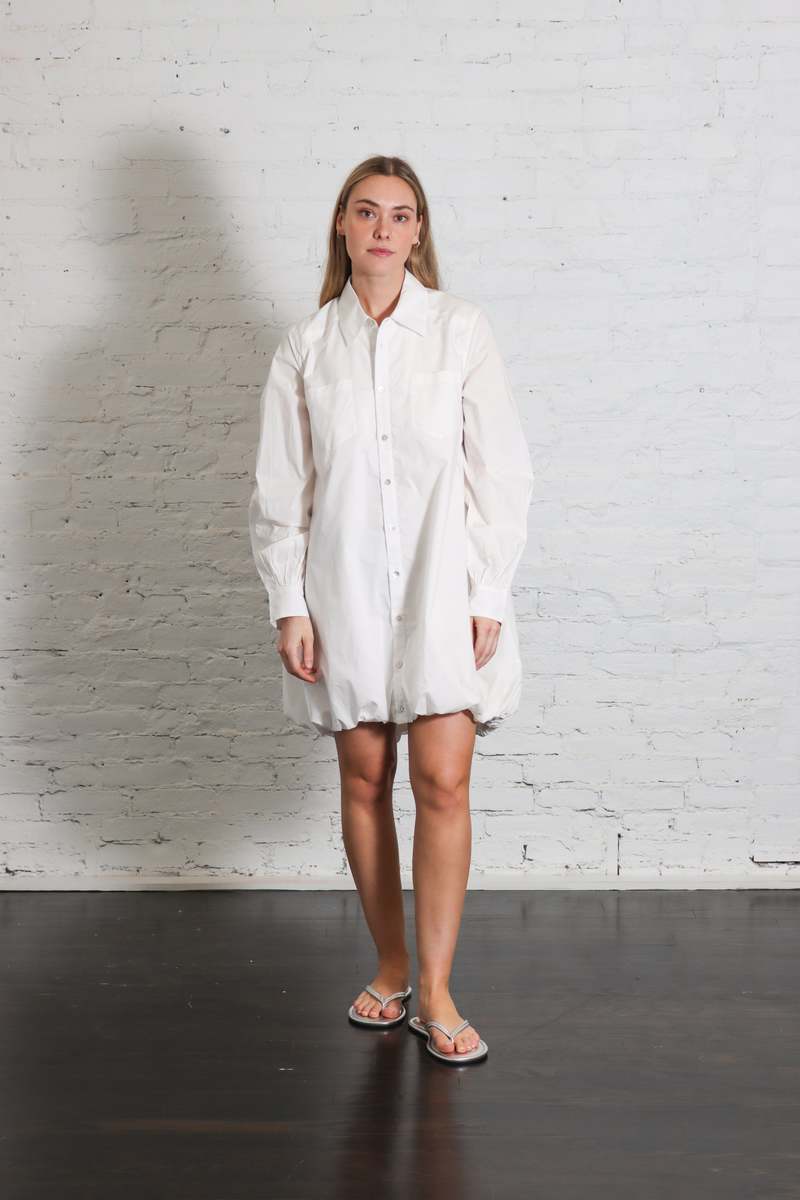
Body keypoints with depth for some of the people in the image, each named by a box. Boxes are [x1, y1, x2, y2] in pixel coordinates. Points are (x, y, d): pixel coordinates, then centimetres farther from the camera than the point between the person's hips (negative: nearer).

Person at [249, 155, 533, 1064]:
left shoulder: (460, 330, 1)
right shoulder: (305, 347, 5)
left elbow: (500, 472, 0)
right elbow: (279, 489, 5)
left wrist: (489, 596, -5)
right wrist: (289, 605, -2)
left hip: (441, 588, -1)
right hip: (345, 592, 2)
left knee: (443, 783, -6)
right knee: (363, 781, 8)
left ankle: (436, 992, 5)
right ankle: (390, 966, 25)